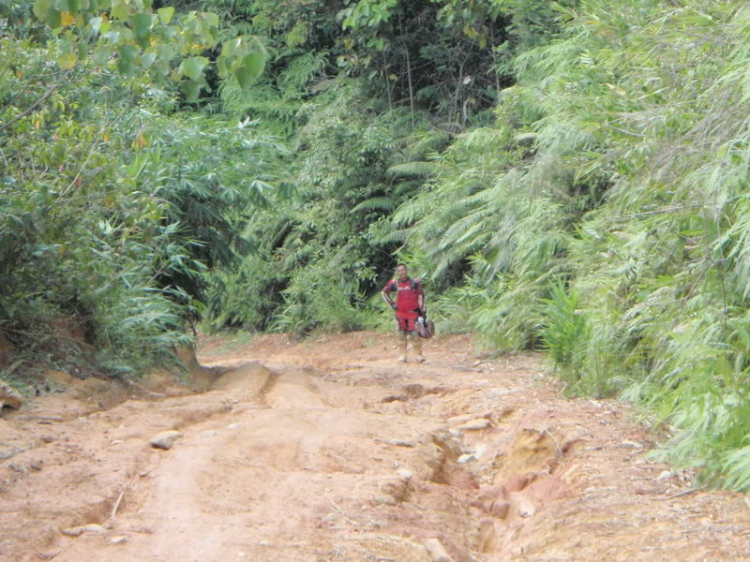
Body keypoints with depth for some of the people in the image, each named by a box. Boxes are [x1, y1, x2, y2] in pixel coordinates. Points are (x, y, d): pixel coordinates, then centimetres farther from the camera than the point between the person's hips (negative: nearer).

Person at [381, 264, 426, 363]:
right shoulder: (394, 283, -3)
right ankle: (403, 354, 17)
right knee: (402, 333, 8)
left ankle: (419, 354, 4)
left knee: (414, 333, -9)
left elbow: (421, 297, -5)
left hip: (413, 312, -3)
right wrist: (391, 304, 6)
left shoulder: (414, 283, -10)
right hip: (400, 313, 3)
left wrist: (423, 310, -6)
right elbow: (384, 292, 15)